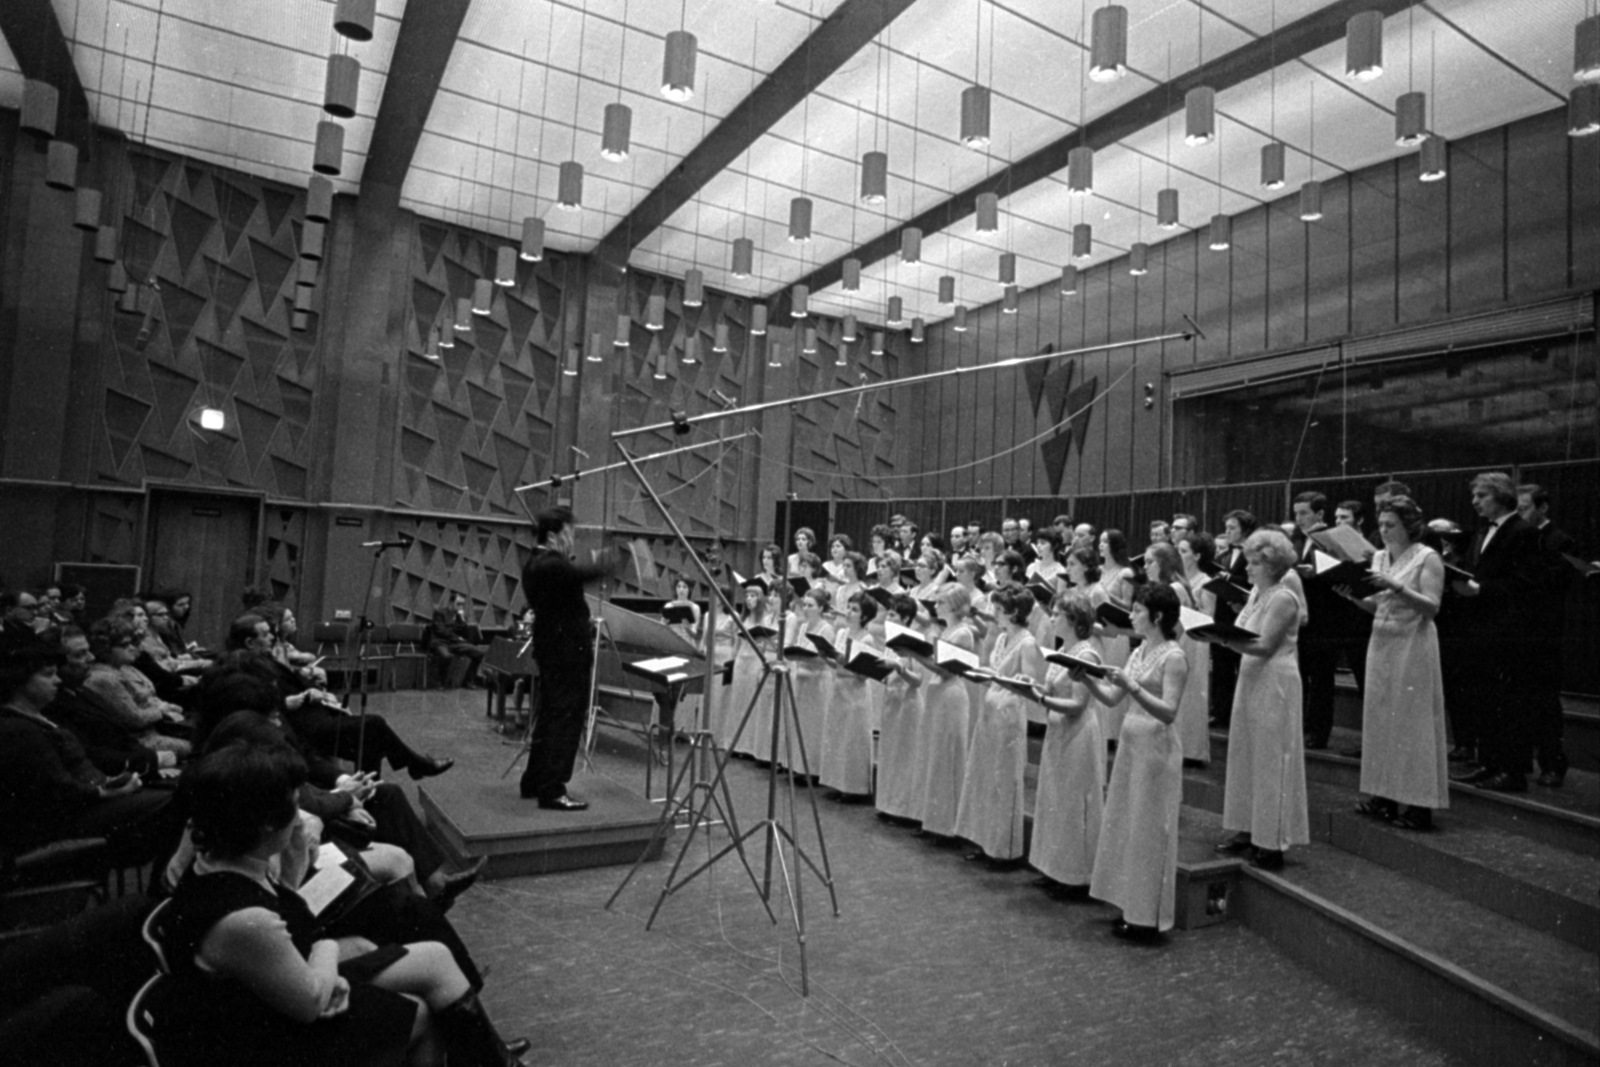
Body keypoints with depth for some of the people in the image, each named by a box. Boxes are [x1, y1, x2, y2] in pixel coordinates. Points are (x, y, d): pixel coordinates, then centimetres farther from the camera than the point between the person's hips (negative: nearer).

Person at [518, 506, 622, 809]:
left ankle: (535, 782, 28)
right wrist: (619, 560, -13)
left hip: (555, 651, 11)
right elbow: (590, 573, -26)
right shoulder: (551, 566, -21)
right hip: (567, 653, -11)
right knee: (565, 721, -5)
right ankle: (552, 791, 0)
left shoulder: (537, 564, 13)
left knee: (551, 717, 18)